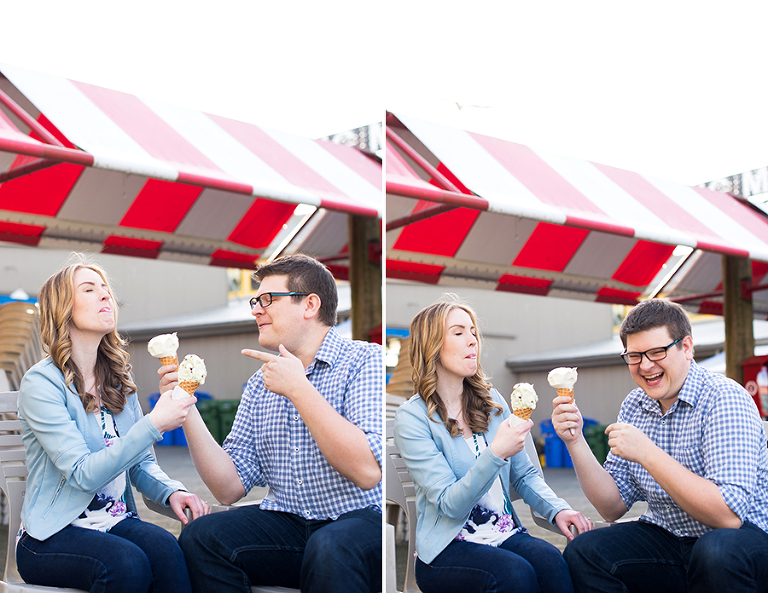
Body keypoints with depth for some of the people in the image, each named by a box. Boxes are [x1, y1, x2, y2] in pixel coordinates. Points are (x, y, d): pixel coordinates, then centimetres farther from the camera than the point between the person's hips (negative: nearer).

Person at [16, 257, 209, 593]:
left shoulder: (118, 382, 12)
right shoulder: (41, 382, -10)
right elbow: (83, 474, -20)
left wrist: (171, 492, -6)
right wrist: (153, 424, -27)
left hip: (115, 522, 6)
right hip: (53, 534, -5)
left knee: (164, 548, -28)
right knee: (127, 562, -35)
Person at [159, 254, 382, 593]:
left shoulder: (364, 361, -6)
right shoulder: (260, 386, 13)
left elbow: (368, 472, -19)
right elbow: (230, 488, 7)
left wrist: (299, 389, -18)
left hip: (362, 518, -6)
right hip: (288, 523, 6)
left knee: (329, 549, -37)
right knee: (200, 537, -17)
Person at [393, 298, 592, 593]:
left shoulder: (492, 401, 11)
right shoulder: (412, 417, -8)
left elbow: (524, 475, 17)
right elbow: (449, 505, -15)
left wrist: (557, 509, -4)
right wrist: (496, 453, -30)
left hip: (505, 534, 5)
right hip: (447, 549, -5)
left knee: (551, 560, -28)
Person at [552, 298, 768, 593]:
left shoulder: (724, 399, -16)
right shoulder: (633, 407, 5)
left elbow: (729, 514, -26)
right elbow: (614, 506, 4)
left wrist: (647, 453, -27)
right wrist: (575, 442, -9)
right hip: (667, 538, 5)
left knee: (717, 551, -37)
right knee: (582, 552, -17)